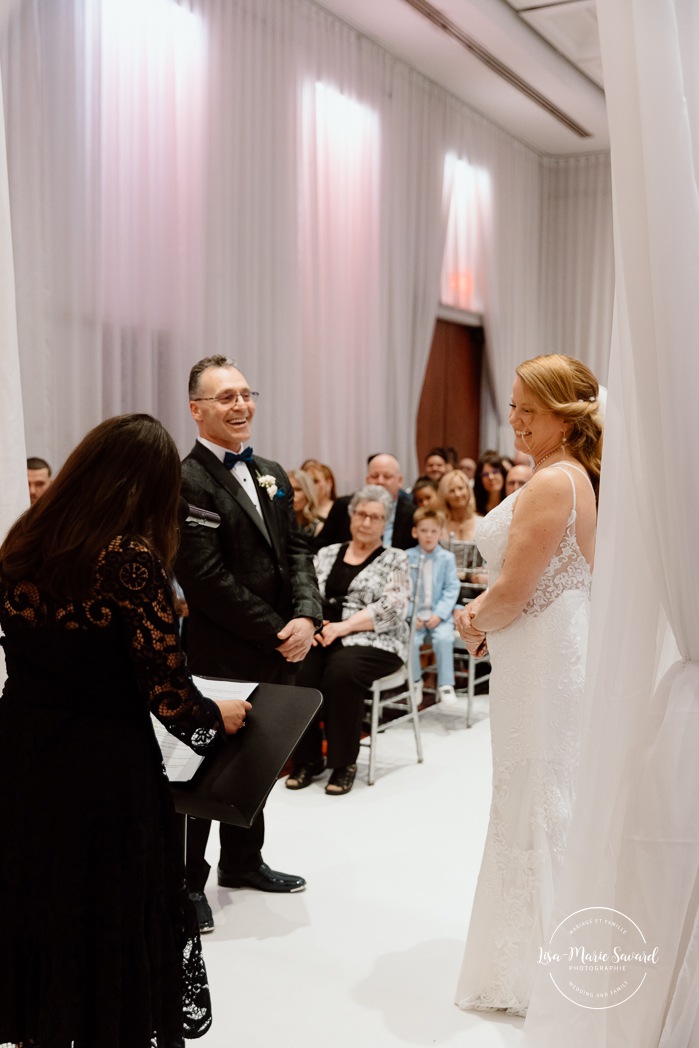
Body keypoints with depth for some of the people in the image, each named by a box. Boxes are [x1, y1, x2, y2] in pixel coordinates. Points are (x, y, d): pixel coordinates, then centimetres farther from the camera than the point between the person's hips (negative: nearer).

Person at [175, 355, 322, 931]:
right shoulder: (186, 481, -17)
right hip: (219, 657, -8)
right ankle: (188, 881, 24)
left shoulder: (271, 473, 10)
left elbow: (296, 550, 8)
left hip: (277, 652, 8)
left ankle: (244, 861, 39)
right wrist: (276, 634, -17)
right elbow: (207, 581, -21)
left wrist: (306, 616, -9)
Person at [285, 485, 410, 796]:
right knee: (297, 669, -29)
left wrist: (343, 626, -16)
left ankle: (344, 762, -16)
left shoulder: (395, 560, 8)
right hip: (323, 637, 3)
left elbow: (392, 607, -7)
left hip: (373, 641, -3)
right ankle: (307, 759, -11)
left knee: (341, 670, -35)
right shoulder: (327, 554, 19)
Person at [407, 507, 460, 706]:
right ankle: (415, 681, 1)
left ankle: (445, 684, -9)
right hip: (414, 614, 0)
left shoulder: (447, 558, 4)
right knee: (410, 640, -24)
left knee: (443, 639, -27)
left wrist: (439, 614, -12)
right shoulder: (407, 557, 3)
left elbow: (452, 589, -1)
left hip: (439, 615, 0)